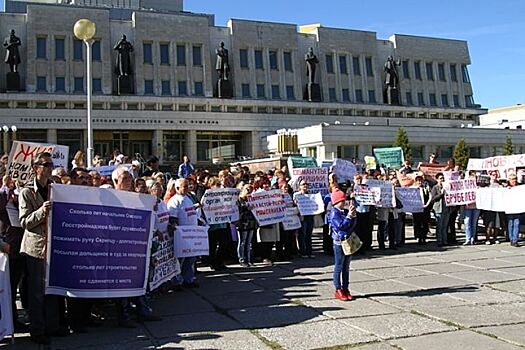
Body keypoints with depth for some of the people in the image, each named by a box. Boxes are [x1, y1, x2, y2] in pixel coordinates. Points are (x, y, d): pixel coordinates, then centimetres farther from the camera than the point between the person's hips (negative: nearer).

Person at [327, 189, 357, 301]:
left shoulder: (346, 211, 10)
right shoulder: (334, 213, -11)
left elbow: (353, 225, 8)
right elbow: (340, 225, -21)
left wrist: (353, 215, -6)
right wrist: (349, 216, -20)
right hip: (339, 242, -7)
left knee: (346, 267, 12)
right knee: (339, 267, 0)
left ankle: (345, 288, 19)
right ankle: (338, 290, 6)